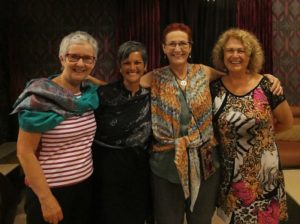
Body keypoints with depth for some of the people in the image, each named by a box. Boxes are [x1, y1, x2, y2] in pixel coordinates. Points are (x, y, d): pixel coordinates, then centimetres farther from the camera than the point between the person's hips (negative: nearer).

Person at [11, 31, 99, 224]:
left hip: (85, 185, 6)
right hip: (51, 190, -6)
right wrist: (46, 199, -16)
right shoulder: (40, 97, -16)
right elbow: (25, 152, -16)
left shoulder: (90, 94, 0)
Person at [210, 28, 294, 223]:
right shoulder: (215, 88, -4)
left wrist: (261, 131, 4)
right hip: (231, 171, 2)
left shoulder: (266, 86, -10)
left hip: (263, 169, -1)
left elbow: (287, 122, 2)